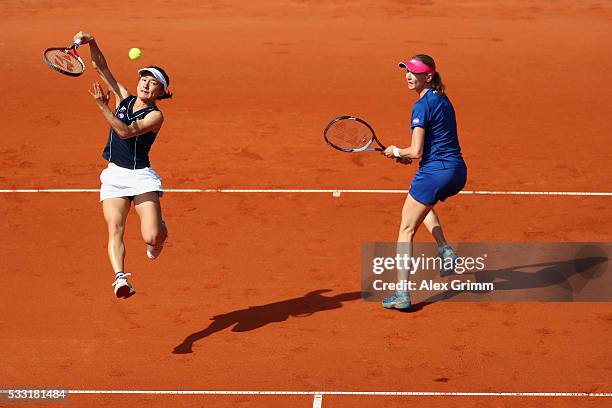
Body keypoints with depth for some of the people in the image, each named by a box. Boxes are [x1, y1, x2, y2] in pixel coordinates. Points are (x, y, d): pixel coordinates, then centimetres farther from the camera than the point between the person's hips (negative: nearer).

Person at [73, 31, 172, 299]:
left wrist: (102, 106, -28)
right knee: (115, 229, -18)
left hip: (142, 177, -4)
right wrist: (92, 43, -8)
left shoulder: (155, 116, -7)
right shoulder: (123, 99, 8)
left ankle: (160, 229, 25)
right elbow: (101, 67, 7)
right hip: (114, 176, 4)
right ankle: (120, 278, -29)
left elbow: (127, 132, -23)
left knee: (151, 237, -12)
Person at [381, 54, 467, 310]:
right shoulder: (443, 99, 13)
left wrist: (396, 152, 2)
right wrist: (410, 155, 16)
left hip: (435, 173, -9)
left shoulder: (422, 106, -14)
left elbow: (416, 151, -18)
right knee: (425, 202, 39)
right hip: (457, 171, 9)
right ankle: (445, 250, 21)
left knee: (406, 230, 2)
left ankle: (402, 294, -4)